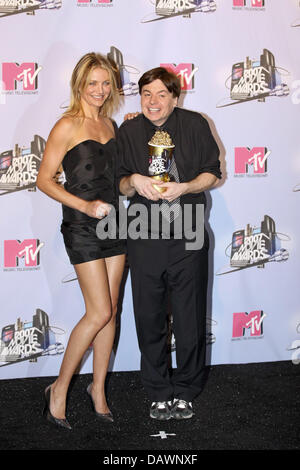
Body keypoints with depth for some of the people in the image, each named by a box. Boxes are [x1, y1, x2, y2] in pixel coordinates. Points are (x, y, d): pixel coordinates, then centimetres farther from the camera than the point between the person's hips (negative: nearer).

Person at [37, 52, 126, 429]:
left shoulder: (110, 124, 11)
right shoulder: (67, 126, -9)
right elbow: (44, 180, -10)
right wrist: (84, 206, -19)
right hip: (81, 228, -7)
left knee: (110, 311, 8)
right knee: (99, 313, -8)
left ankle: (98, 388, 23)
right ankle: (59, 390, 8)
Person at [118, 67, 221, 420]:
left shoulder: (195, 125, -1)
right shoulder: (128, 132, 5)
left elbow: (212, 173, 4)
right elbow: (120, 185, 11)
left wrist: (184, 187, -15)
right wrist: (134, 181, -13)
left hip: (188, 236, -1)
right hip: (144, 239, 2)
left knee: (190, 318, 6)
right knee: (149, 319, 8)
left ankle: (185, 391, 26)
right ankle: (159, 393, 26)